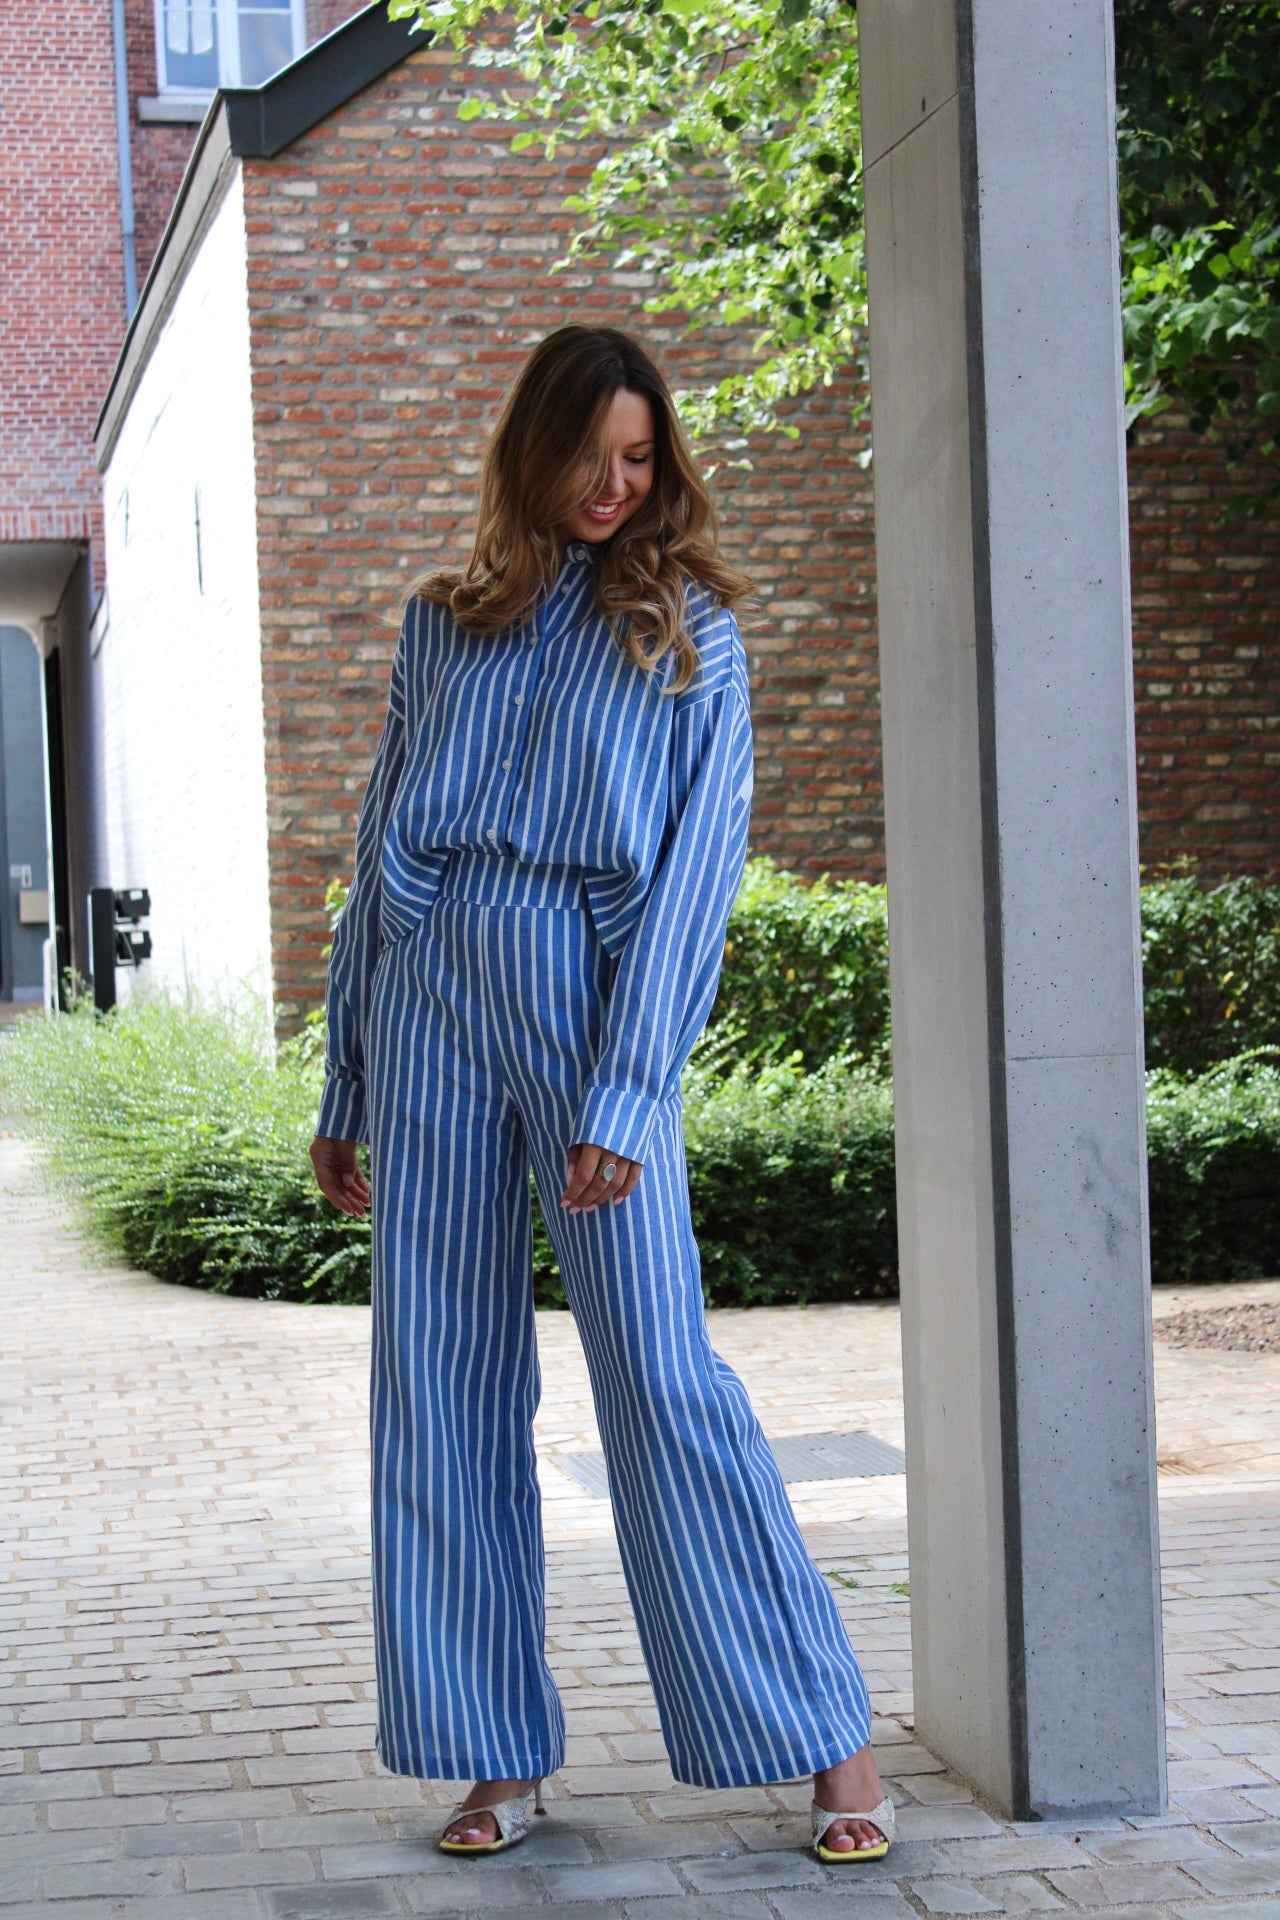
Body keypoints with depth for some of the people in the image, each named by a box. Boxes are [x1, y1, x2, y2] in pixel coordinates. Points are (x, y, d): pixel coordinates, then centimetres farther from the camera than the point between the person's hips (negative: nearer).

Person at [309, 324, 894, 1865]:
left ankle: (829, 1739, 0)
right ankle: (498, 1756, 12)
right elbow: (378, 854, 17)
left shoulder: (689, 631, 4)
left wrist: (622, 1099, -16)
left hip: (592, 1003, -4)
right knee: (442, 1379, 3)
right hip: (430, 1002, 4)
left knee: (659, 1372, -9)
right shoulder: (440, 623, 15)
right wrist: (344, 1091, 14)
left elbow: (696, 868, -5)